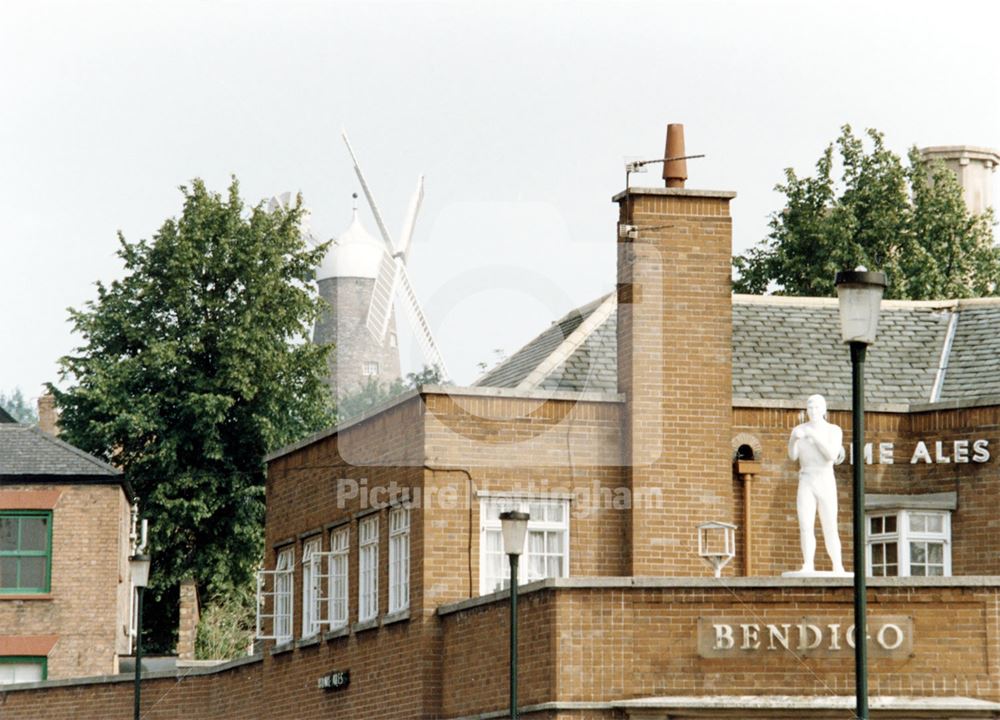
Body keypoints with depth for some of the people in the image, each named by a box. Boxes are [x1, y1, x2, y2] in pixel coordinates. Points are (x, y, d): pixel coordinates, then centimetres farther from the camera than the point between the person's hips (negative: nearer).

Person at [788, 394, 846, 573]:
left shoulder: (834, 430, 2)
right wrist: (794, 438, -30)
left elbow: (832, 456, -14)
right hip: (806, 484, 1)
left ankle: (838, 568, 9)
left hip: (826, 483, -1)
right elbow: (792, 455, -9)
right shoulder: (799, 430, 5)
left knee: (829, 530, -4)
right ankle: (808, 566, -17)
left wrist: (815, 436, -22)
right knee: (805, 527, -16)